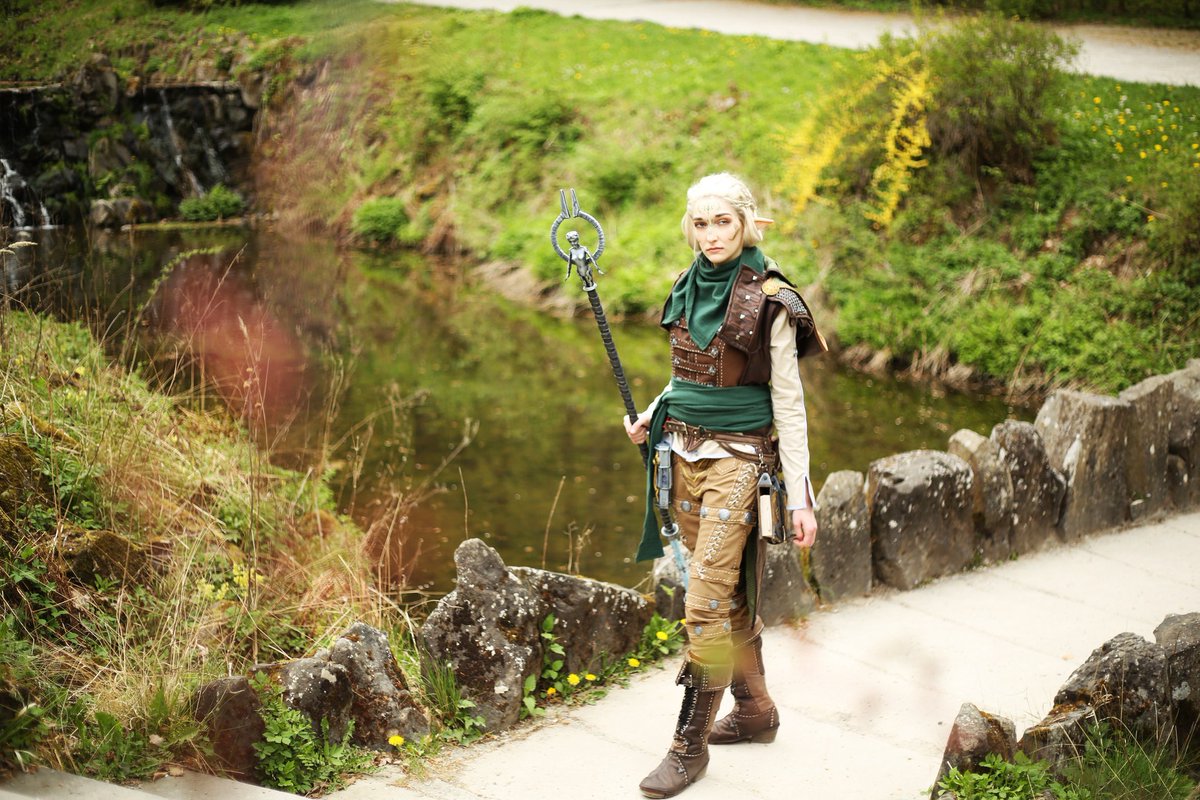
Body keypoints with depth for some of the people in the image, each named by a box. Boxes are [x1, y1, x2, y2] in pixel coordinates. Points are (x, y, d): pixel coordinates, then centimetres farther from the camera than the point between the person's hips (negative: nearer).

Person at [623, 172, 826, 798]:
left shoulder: (769, 302, -11)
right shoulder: (689, 289, 8)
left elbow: (789, 405, -11)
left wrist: (799, 496, -14)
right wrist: (652, 415, 4)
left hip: (737, 458, -7)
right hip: (684, 452, 7)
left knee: (705, 602, -9)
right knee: (729, 595, 15)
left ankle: (691, 742, 0)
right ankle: (755, 710, 30)